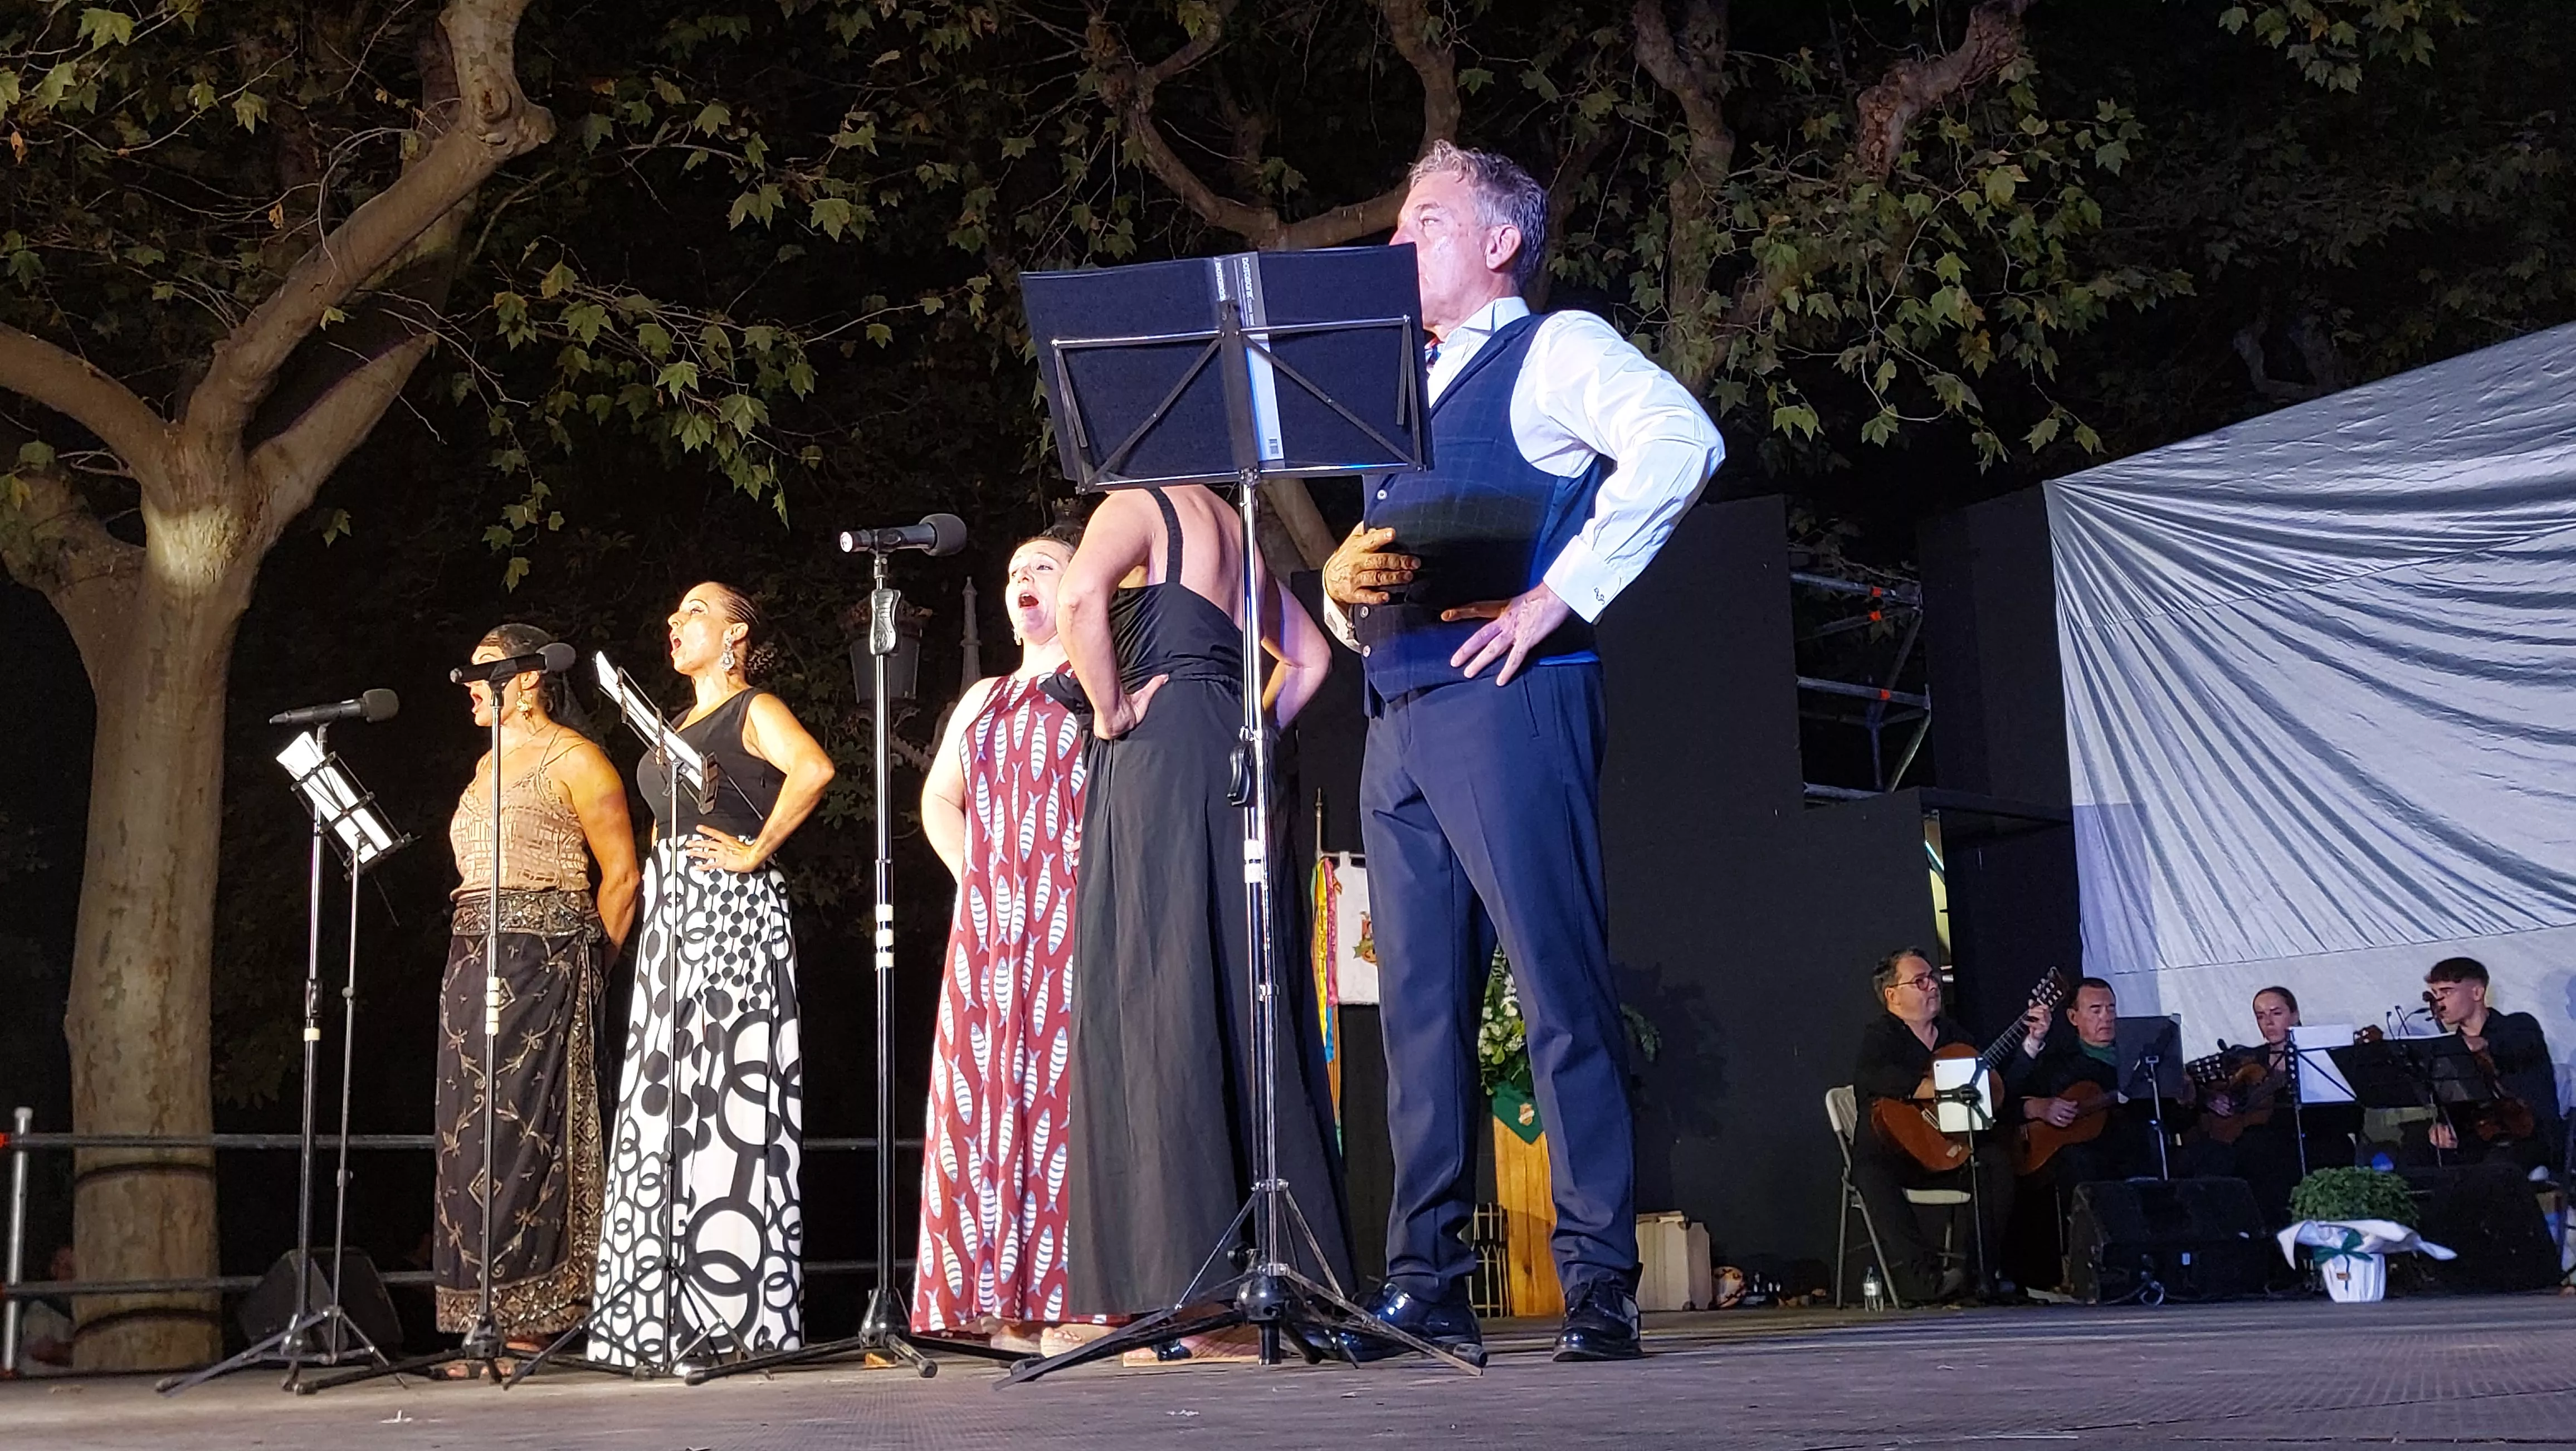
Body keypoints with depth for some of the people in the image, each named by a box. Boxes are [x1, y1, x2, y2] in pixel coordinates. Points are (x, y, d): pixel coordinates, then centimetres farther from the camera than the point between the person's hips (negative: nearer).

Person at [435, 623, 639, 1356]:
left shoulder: (574, 758, -3)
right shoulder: (487, 765, 22)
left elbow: (622, 872, -6)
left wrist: (589, 960, -5)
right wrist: (469, 950, 14)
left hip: (543, 958, -8)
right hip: (473, 959, 8)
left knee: (524, 1124, -10)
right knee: (469, 1128, 3)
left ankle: (530, 1318, -7)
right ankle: (484, 1321, 5)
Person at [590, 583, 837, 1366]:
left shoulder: (754, 710, -2)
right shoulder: (679, 725, 23)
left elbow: (813, 769, -23)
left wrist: (757, 849, -18)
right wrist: (658, 869, 15)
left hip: (732, 910, -9)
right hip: (671, 918, 9)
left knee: (728, 1102, -11)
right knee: (662, 1107, 4)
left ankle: (738, 1315, -9)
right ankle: (668, 1317, 7)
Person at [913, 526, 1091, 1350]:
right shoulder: (983, 700, 25)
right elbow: (939, 799, 31)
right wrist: (970, 875, 16)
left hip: (1076, 912, -6)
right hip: (990, 923, 7)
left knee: (1068, 1082, -14)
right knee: (989, 1094, -1)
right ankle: (1006, 1305, 0)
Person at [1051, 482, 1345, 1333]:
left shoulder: (1138, 506, 0)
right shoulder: (1233, 529, 24)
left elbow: (1079, 596, -21)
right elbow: (1308, 654, 32)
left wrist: (1111, 712, -10)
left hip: (1159, 756, -8)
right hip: (1233, 757, 8)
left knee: (1164, 1007, -10)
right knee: (1247, 1010, 6)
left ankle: (1198, 1289, -14)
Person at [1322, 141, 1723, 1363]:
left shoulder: (1556, 348, 6)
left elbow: (1679, 440, -14)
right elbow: (1362, 570, 32)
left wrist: (1562, 593, -16)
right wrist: (1342, 584, 7)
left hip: (1507, 699, -7)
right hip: (1397, 714, 7)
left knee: (1559, 986, -9)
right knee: (1420, 1000, 3)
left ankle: (1598, 1282, -7)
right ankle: (1427, 1282, 6)